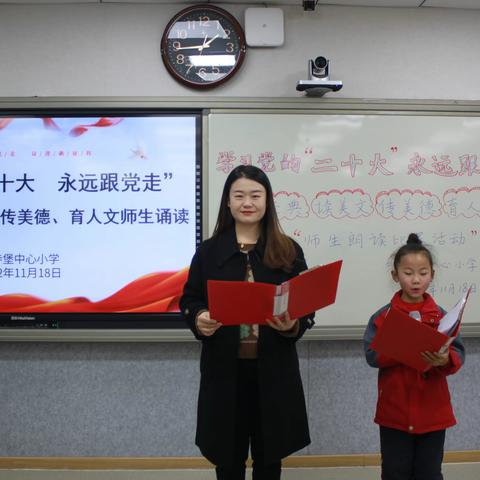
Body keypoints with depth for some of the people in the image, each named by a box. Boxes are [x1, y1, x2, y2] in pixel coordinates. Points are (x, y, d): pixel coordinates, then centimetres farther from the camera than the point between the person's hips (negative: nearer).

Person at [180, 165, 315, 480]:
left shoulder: (288, 251, 1)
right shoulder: (209, 250, 2)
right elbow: (189, 300, 5)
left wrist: (293, 325, -19)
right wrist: (199, 320, -16)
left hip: (273, 370, 0)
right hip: (224, 369, 0)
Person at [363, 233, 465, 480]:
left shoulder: (442, 316, -1)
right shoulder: (383, 317, -5)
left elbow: (458, 354, -5)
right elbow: (372, 355, -12)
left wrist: (445, 360, -27)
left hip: (433, 411, 1)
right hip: (394, 411, -1)